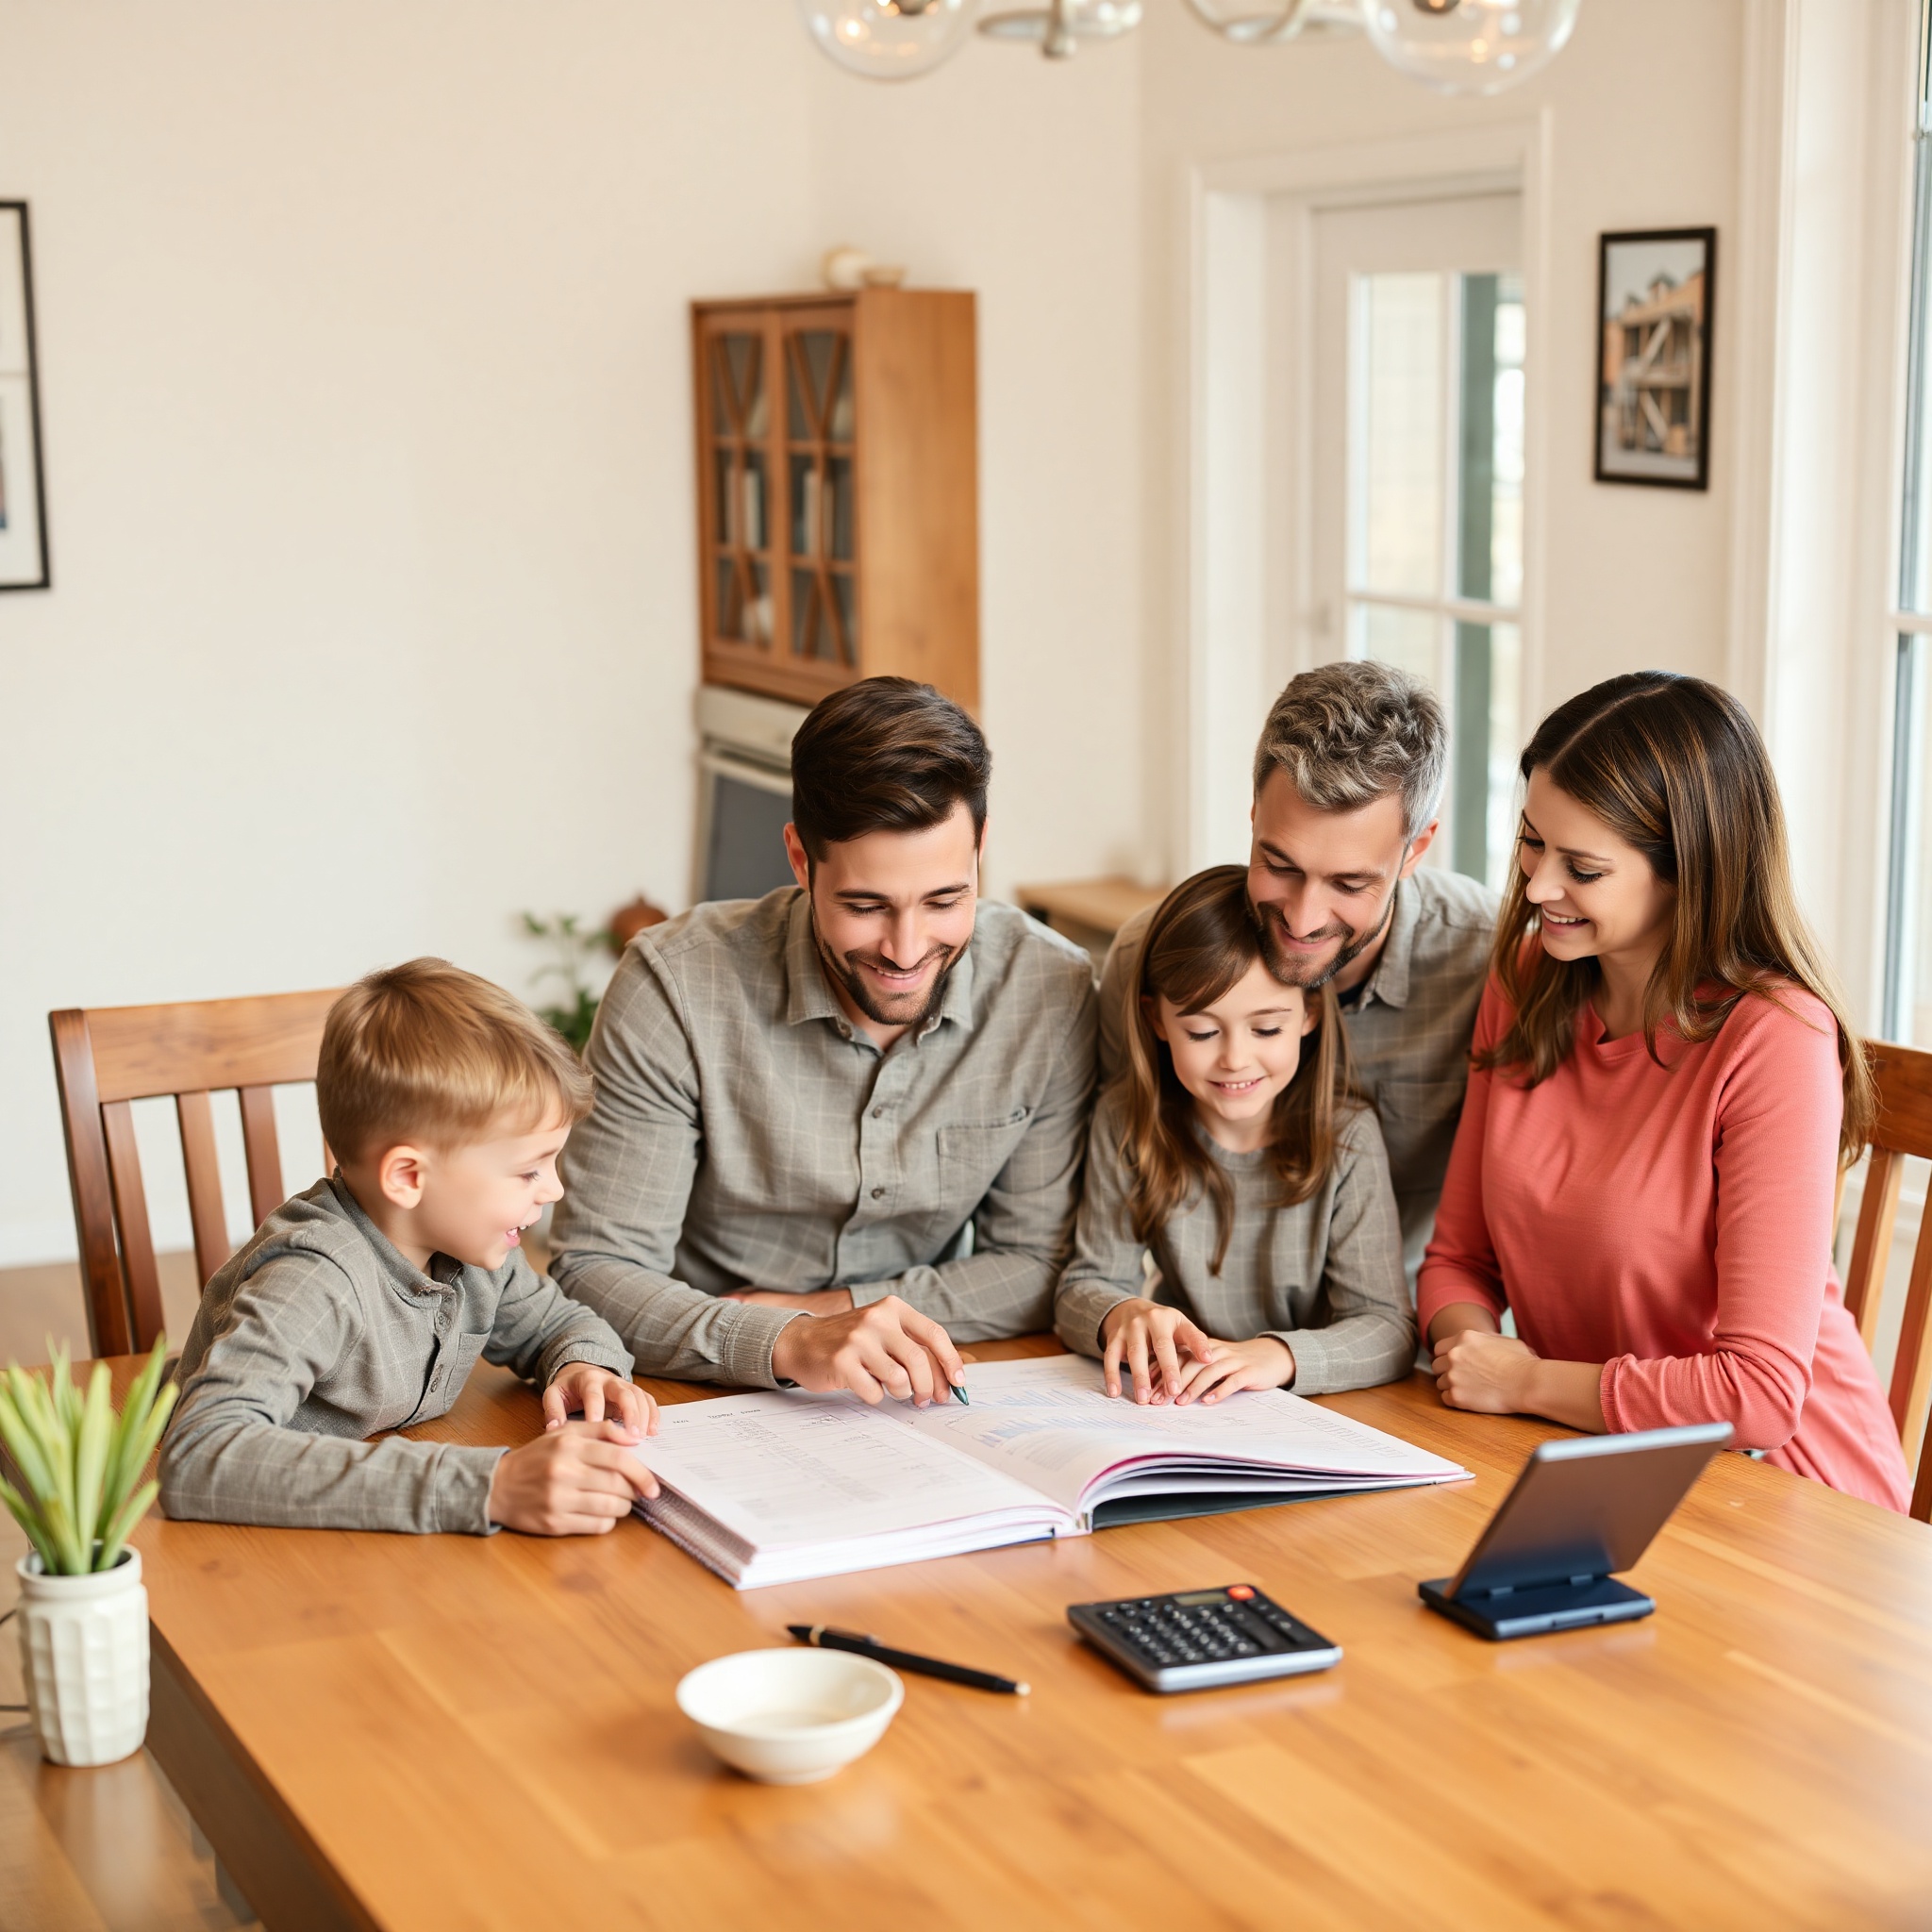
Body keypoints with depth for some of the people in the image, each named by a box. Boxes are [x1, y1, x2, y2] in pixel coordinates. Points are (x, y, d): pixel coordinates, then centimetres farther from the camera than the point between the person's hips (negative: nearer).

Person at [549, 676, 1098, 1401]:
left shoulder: (1056, 994, -8)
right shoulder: (675, 986, -15)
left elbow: (1037, 1266, 0)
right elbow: (595, 1275, -16)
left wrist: (821, 1308, -12)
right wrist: (787, 1343, -32)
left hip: (918, 1408, 2)